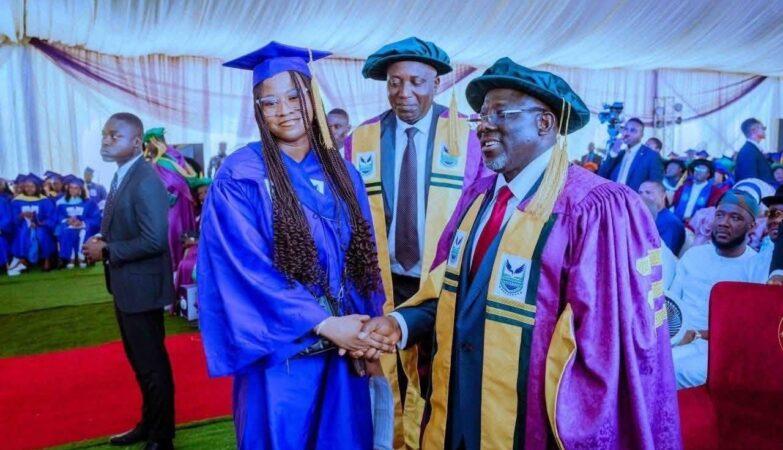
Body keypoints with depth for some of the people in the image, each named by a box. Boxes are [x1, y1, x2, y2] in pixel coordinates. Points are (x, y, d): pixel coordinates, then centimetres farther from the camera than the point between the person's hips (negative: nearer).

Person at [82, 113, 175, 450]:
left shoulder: (146, 182, -21)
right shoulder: (121, 177, 10)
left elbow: (155, 240, -27)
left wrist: (106, 252, -19)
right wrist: (102, 240, 0)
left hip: (141, 287, -10)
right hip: (125, 286, 10)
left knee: (152, 365, 5)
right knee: (140, 362, 22)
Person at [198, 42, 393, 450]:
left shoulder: (340, 171, 5)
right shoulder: (240, 176, -9)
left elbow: (363, 256, 6)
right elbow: (247, 271, -15)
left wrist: (365, 327, -7)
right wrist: (325, 324, -18)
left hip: (344, 348, 4)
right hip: (282, 353, -4)